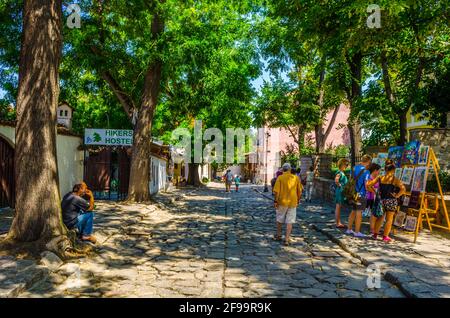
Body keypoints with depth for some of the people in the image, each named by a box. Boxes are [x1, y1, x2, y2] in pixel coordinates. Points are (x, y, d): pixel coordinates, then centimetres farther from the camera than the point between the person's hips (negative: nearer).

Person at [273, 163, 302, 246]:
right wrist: (298, 201, 16)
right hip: (292, 202, 1)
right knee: (290, 221, 6)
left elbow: (276, 191, -13)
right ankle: (287, 239, 2)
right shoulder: (296, 178, 0)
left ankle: (278, 235, 32)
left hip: (282, 202, -1)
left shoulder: (280, 178, -7)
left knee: (279, 219, 18)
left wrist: (275, 201, -5)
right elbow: (299, 191, 5)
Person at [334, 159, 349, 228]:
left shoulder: (342, 173, 14)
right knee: (338, 207, -4)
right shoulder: (339, 173, -15)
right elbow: (336, 180, -31)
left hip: (342, 192, 10)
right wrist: (339, 185, -18)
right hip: (340, 191, -10)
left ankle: (339, 222, 20)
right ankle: (337, 223, 1)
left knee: (339, 208, 13)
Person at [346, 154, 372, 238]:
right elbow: (366, 185, -19)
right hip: (361, 194, -7)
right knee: (359, 213, 1)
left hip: (353, 193, 7)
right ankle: (357, 232, 8)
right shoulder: (366, 171, -16)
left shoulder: (355, 168, 6)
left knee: (353, 211, 17)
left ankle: (349, 229, 23)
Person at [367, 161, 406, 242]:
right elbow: (403, 189, -19)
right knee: (389, 219, 7)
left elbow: (368, 185, -2)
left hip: (381, 200, 3)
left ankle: (375, 234, 20)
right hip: (391, 201, -3)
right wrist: (397, 196, -9)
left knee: (379, 218, 15)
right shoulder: (395, 180, -7)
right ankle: (385, 236, 9)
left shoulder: (380, 178, 0)